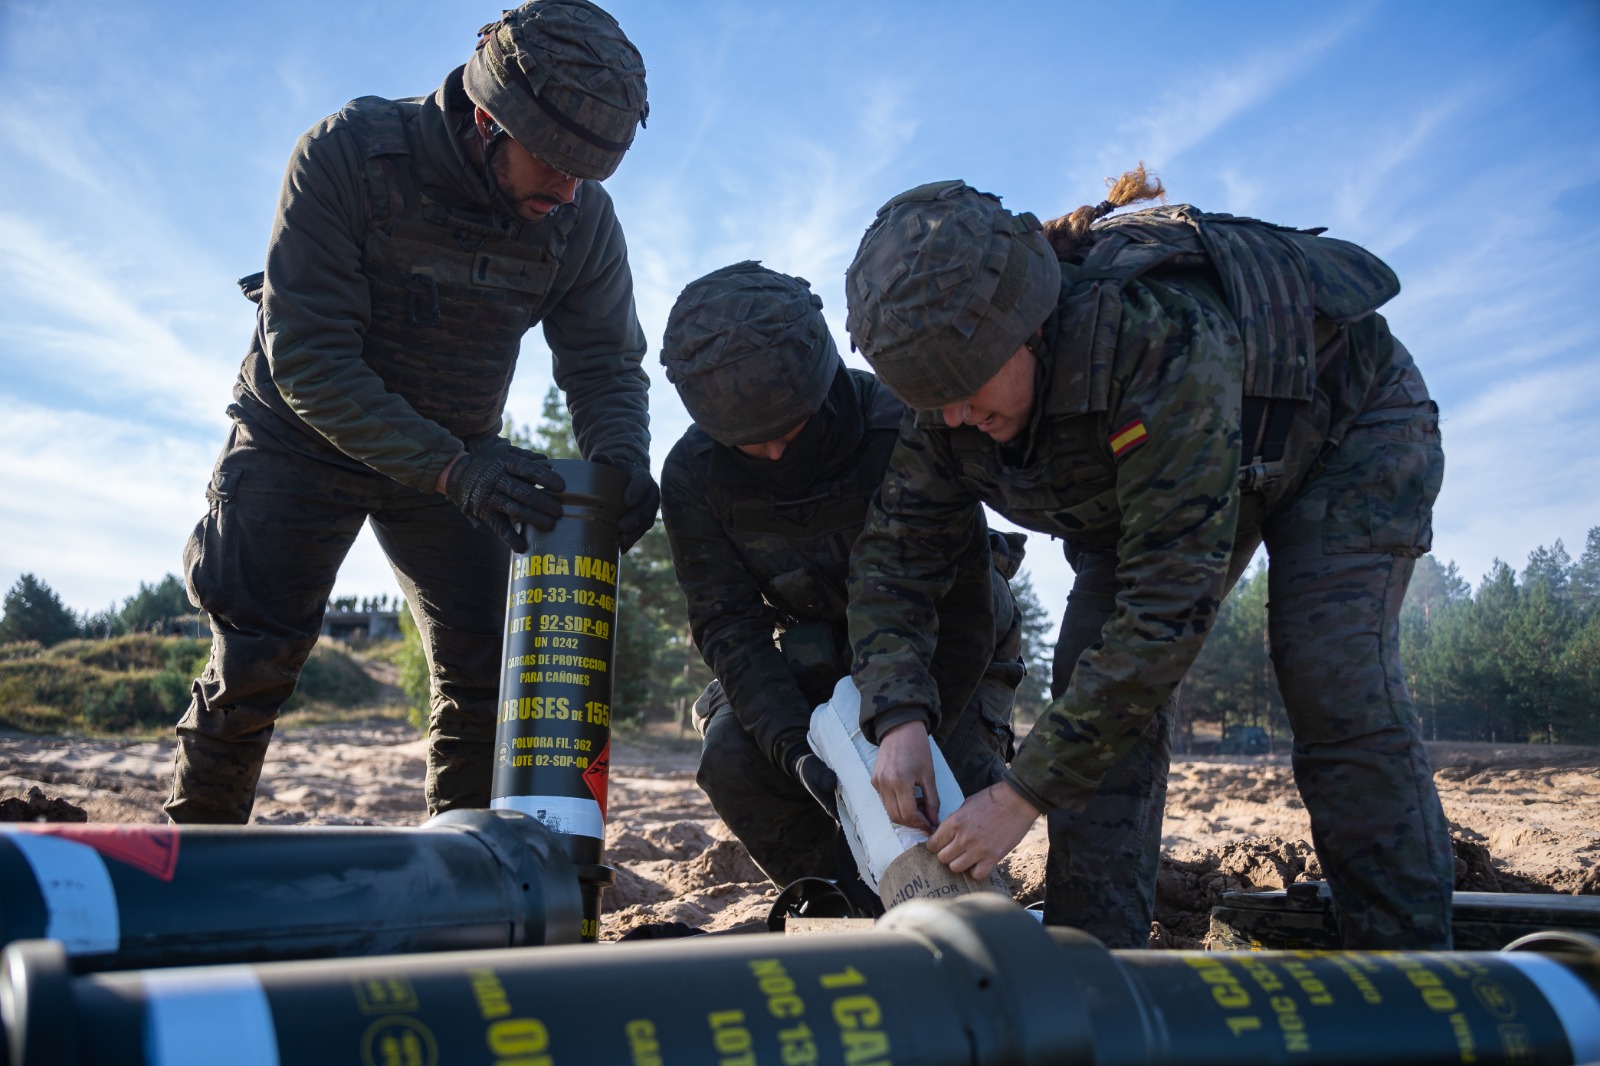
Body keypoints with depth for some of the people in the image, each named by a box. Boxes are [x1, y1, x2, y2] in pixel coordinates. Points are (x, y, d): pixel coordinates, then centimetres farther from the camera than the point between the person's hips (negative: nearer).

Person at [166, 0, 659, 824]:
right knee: (253, 663, -6)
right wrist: (452, 469, -41)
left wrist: (619, 461, -33)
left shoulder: (582, 217, -15)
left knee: (486, 673, -1)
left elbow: (603, 363, -9)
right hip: (303, 440, -3)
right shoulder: (347, 153, -27)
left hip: (455, 459, 3)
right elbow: (305, 355, -30)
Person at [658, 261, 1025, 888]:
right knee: (733, 759, -22)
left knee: (950, 793, -23)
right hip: (823, 646, 2)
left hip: (944, 648, -2)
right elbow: (731, 626, -22)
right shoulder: (693, 477, -23)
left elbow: (961, 606, -27)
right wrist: (794, 746, -38)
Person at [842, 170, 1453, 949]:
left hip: (1348, 424, -5)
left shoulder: (1161, 338, -44)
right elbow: (894, 549, -14)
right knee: (1094, 681, -10)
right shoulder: (959, 377, -23)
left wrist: (1026, 792, -41)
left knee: (1334, 691, -20)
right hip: (1158, 467, 6)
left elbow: (1172, 602, -44)